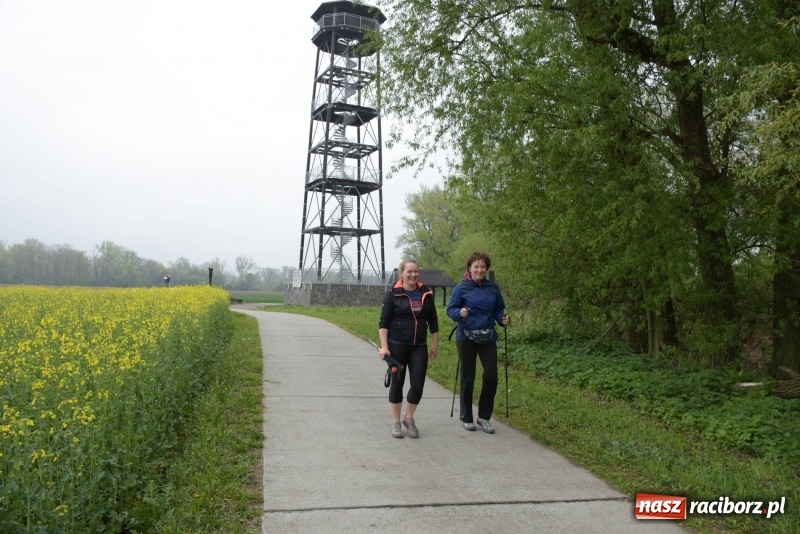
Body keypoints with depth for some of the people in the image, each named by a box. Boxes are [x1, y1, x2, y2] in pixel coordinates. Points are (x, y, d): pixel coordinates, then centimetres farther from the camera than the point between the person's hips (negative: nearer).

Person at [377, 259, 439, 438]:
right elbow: (384, 322, -7)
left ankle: (409, 418, 22)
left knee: (418, 384, 0)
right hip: (397, 345, -3)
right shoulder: (393, 294, -6)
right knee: (397, 383, 6)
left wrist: (435, 345, 10)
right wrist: (384, 346, -15)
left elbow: (433, 321, 11)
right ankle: (396, 422, 20)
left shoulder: (426, 293, 5)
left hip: (419, 346, 3)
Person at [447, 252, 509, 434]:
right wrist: (460, 313, -26)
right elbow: (450, 309, -5)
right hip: (467, 337, -3)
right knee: (468, 378, 5)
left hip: (488, 337, 3)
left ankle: (484, 417, 14)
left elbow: (499, 308, 12)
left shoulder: (493, 287, 3)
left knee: (491, 376, -4)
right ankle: (466, 418, 21)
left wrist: (503, 319, -8)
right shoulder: (461, 288, -7)